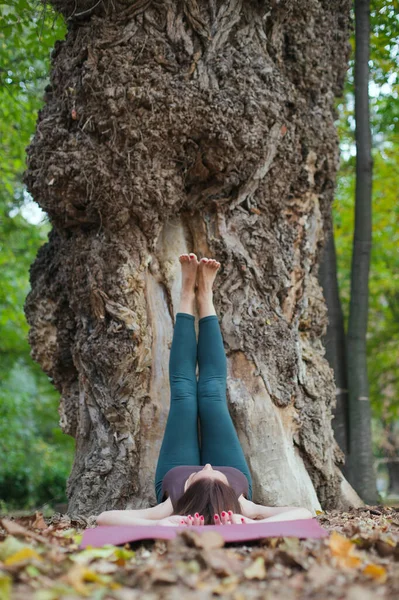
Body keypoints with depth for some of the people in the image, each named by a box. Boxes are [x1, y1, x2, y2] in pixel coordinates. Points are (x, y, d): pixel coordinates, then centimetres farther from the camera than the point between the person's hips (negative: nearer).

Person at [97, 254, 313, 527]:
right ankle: (205, 297, 22)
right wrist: (255, 526, -69)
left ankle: (189, 295, 22)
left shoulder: (173, 511, -49)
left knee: (183, 394, 1)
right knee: (212, 394, 0)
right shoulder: (240, 511, -47)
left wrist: (158, 525, -71)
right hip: (234, 482, 0)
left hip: (173, 477, 0)